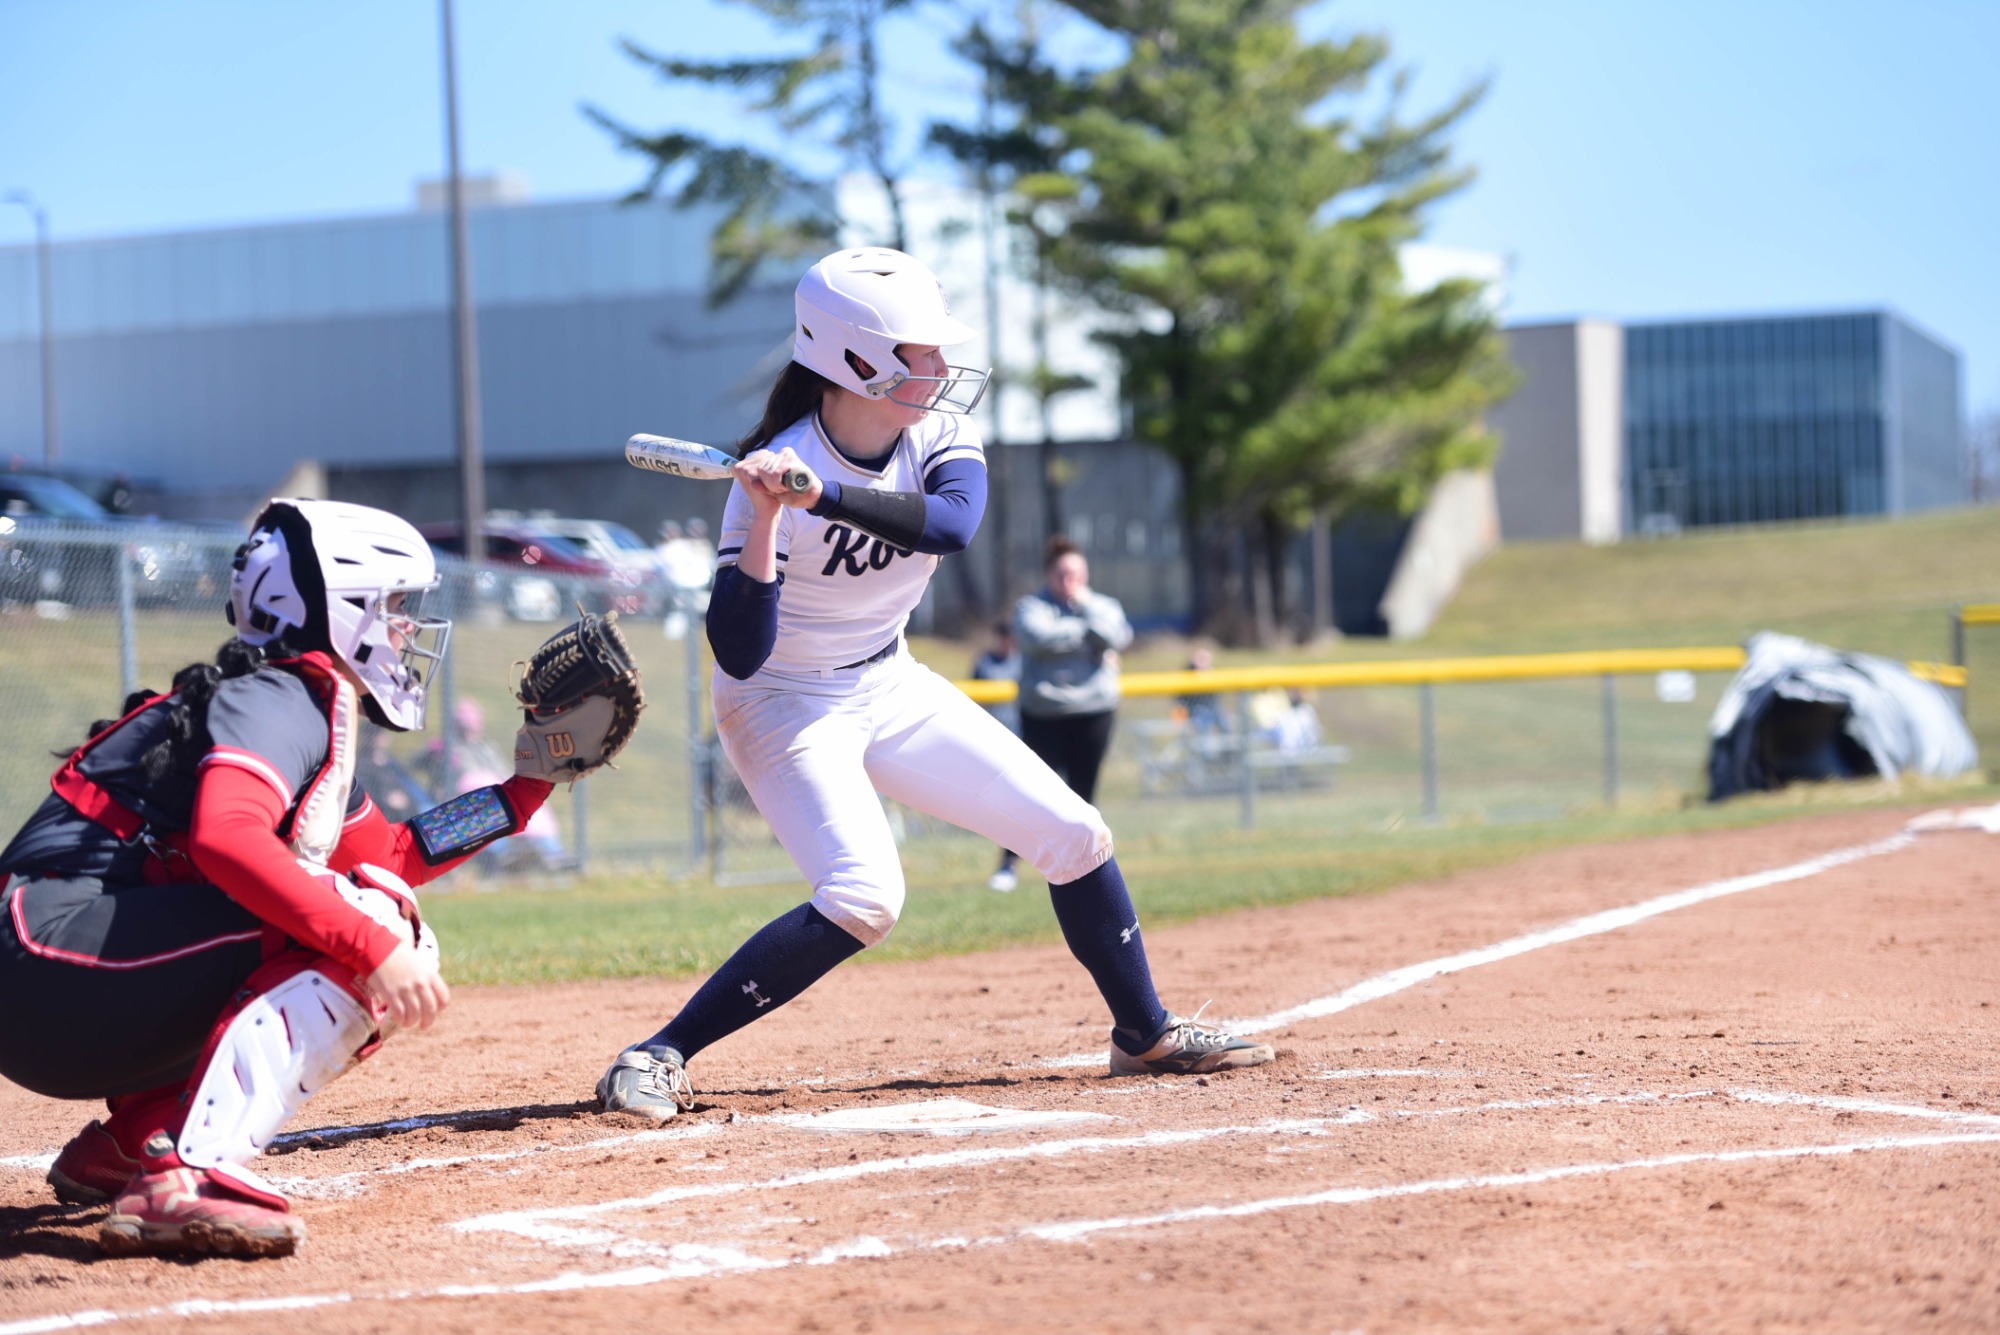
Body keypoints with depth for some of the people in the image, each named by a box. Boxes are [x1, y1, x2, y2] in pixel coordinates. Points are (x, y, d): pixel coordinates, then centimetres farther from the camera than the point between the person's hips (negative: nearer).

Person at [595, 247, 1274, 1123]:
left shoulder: (940, 431, -8)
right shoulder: (775, 473, -24)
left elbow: (952, 524, -32)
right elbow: (740, 654, -30)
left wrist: (820, 496, -42)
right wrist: (767, 519, -42)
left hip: (891, 687, 7)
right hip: (787, 706, -7)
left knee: (1072, 834, 4)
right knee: (864, 896, -28)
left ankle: (1145, 1033, 21)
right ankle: (659, 1057, -22)